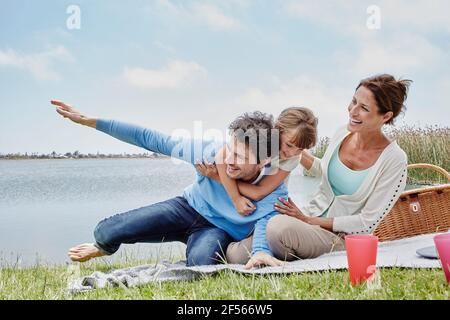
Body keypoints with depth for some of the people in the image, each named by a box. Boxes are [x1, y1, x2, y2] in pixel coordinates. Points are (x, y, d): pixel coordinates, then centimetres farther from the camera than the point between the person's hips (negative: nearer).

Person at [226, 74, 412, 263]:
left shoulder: (394, 160, -17)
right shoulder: (343, 133, -1)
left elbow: (367, 222, -14)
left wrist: (309, 221, -16)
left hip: (341, 238, -5)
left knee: (280, 226, -35)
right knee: (236, 255, -13)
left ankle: (290, 260, -2)